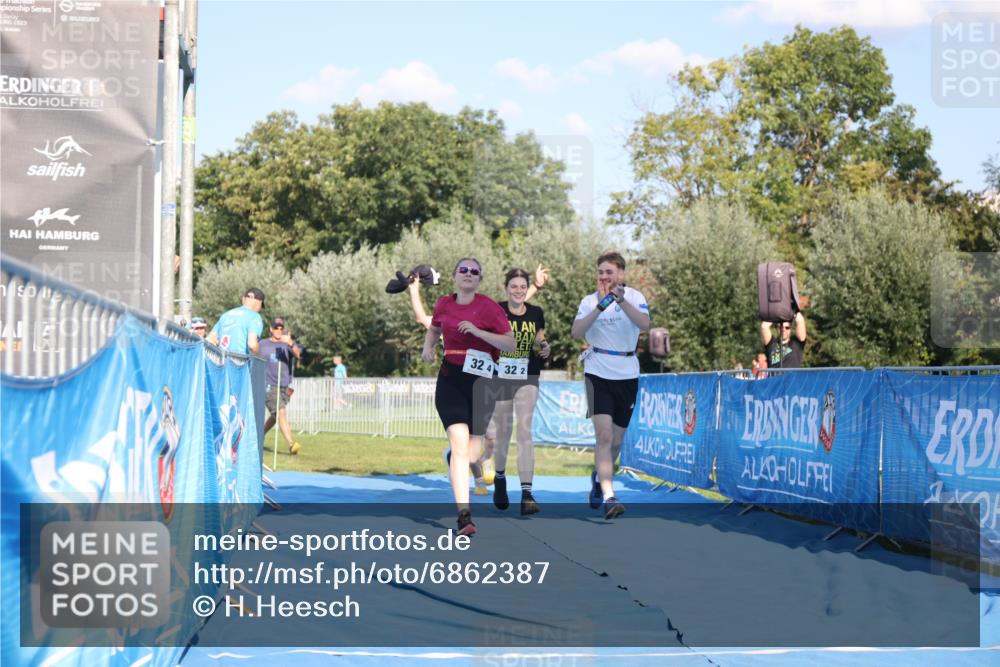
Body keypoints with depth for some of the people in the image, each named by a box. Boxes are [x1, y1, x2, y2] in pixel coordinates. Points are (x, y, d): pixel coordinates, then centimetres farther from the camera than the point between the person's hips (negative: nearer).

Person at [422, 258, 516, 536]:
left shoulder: (488, 306, -7)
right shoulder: (443, 304, 5)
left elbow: (511, 344, -9)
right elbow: (434, 329, 26)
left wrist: (478, 331, -20)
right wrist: (428, 346, 5)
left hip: (481, 380, -1)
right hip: (449, 379, 1)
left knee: (472, 447, 9)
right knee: (459, 443, -15)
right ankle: (464, 514, -19)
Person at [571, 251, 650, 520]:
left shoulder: (634, 296, 0)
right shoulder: (589, 300, 2)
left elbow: (645, 324, -20)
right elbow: (576, 332, -14)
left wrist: (621, 300, -32)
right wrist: (600, 306, -23)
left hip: (627, 375, 2)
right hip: (598, 373, -2)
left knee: (616, 441, 12)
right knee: (604, 435, -17)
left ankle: (599, 477, 41)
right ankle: (608, 498, -22)